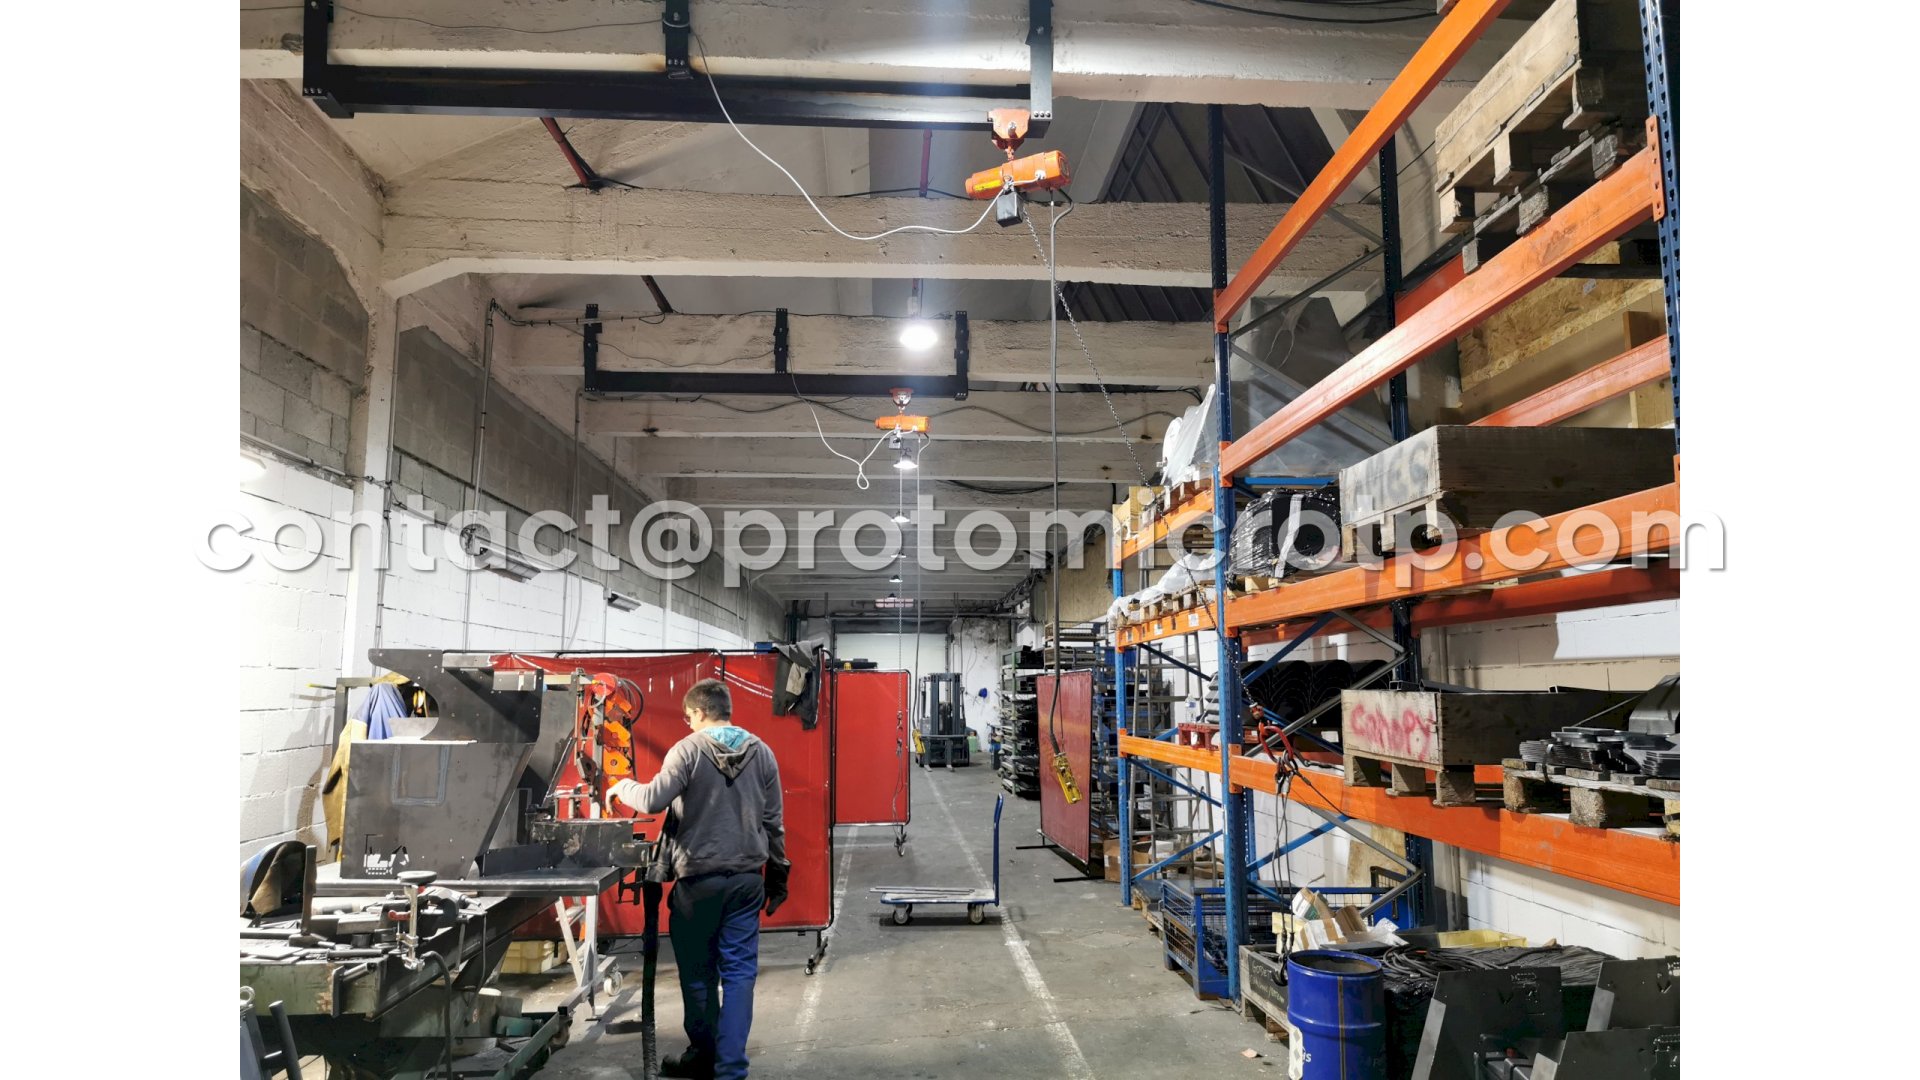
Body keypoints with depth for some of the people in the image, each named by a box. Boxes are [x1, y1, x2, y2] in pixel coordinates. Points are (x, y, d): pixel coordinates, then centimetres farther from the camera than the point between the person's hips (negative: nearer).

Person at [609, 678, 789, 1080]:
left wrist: (624, 787, 7)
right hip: (747, 878, 3)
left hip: (699, 879, -3)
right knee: (739, 972, 6)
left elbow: (654, 801, -14)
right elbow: (773, 821, 8)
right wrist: (777, 876, 16)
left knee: (698, 971, 12)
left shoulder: (689, 749, -8)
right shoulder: (762, 752, 5)